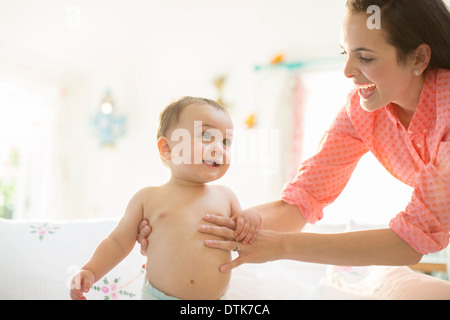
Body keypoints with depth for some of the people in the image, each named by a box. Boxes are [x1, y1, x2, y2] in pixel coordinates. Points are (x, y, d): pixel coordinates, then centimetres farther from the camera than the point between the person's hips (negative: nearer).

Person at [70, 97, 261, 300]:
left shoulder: (225, 197, 2)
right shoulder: (148, 198, -2)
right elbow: (118, 242, 6)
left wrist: (249, 220, -7)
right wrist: (90, 271, -5)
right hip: (156, 295, 0)